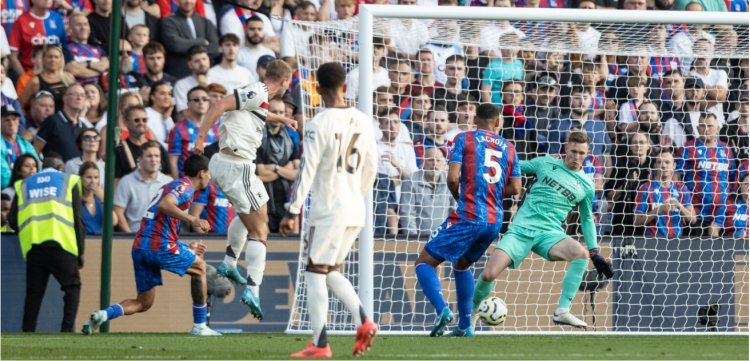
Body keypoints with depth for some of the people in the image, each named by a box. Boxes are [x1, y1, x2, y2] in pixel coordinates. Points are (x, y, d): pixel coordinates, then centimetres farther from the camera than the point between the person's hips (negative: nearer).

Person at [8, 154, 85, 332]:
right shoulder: (69, 181, 12)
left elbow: (13, 220, 14)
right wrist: (80, 251, 11)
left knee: (34, 292, 10)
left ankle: (27, 333, 4)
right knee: (72, 287, 8)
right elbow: (77, 219, 6)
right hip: (61, 244, -2)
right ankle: (67, 330, -6)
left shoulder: (24, 185, 19)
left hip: (33, 246, 2)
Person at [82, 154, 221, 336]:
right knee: (199, 267, 15)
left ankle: (103, 314, -12)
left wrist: (187, 248, 34)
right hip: (160, 246, -8)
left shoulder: (171, 185, 27)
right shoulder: (185, 186, -2)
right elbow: (164, 205, -23)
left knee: (143, 303, 12)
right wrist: (192, 219, -28)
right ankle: (199, 326, 17)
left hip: (139, 246, 8)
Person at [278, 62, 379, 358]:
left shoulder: (319, 124, -12)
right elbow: (371, 167, 16)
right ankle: (363, 321, 2)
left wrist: (293, 212, -12)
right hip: (355, 211, 7)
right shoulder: (362, 122, 8)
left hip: (328, 210, -7)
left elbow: (308, 170, -15)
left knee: (315, 273, -2)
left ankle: (320, 344, -7)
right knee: (330, 271, 19)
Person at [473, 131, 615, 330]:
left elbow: (587, 219, 20)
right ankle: (472, 311, 14)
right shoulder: (546, 164, 7)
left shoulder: (586, 185, 10)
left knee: (581, 254, -32)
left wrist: (596, 254, 15)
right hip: (521, 229, -1)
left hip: (550, 233, 1)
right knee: (489, 274, -17)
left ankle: (562, 312, -25)